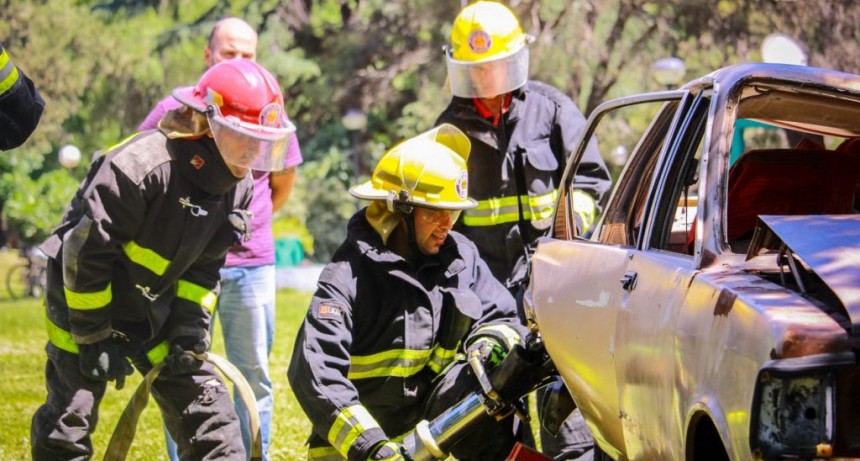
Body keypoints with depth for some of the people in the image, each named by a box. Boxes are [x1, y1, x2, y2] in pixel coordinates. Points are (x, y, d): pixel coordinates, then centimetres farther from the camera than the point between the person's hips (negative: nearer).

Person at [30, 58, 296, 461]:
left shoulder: (237, 187, -6)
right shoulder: (142, 164, -28)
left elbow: (204, 263, 6)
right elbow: (85, 251, -24)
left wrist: (191, 323, -6)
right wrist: (93, 335, -19)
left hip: (153, 313, 6)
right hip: (86, 301, -6)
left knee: (205, 406, 0)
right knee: (68, 425, -5)